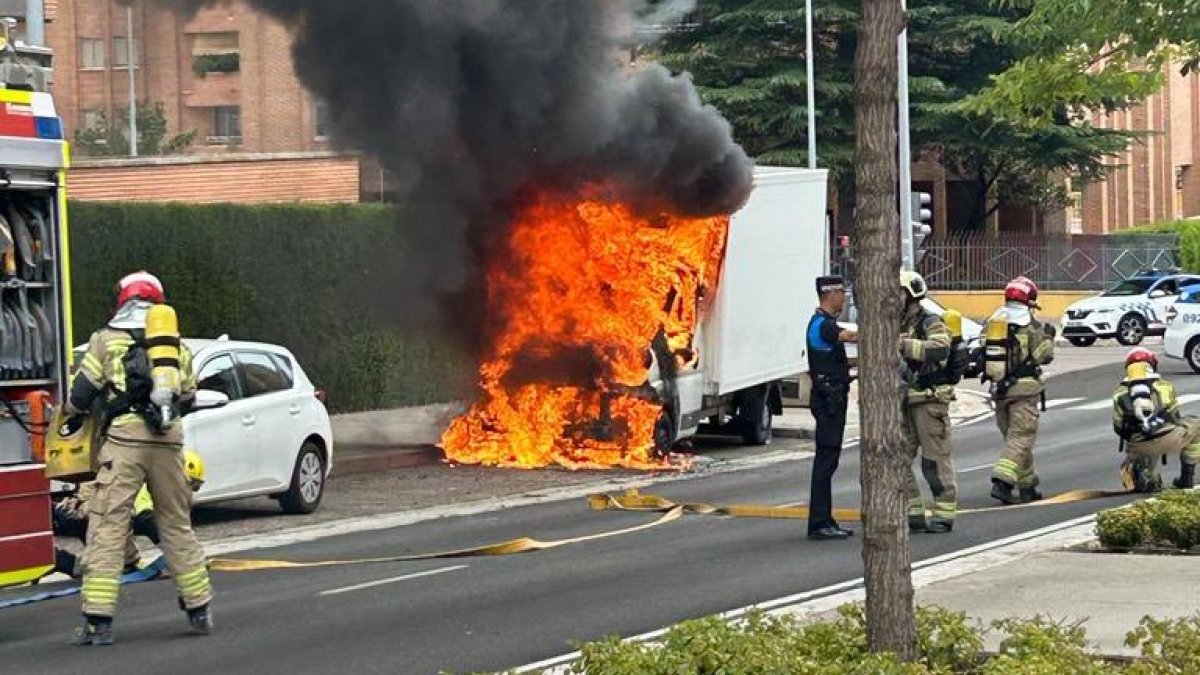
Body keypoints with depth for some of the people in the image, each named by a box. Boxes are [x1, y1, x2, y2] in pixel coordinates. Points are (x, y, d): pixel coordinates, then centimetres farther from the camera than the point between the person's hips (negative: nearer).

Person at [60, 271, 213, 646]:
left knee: (107, 527, -4)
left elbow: (81, 392, 4)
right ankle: (199, 609, 21)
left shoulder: (106, 340, 6)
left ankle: (98, 620, -10)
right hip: (168, 441, 4)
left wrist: (73, 419, 23)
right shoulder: (177, 345, 17)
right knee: (177, 524, 16)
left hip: (124, 439, -4)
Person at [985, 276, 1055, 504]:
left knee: (1013, 436, 15)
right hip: (1024, 387, -6)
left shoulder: (992, 321, 8)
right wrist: (1048, 338, 8)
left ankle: (1027, 487, 21)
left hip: (999, 388, 6)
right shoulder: (1031, 325, -9)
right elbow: (1043, 356, -7)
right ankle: (1001, 482, -22)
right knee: (1020, 437, -6)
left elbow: (983, 354, 11)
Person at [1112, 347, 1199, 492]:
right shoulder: (1166, 386, 12)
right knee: (1195, 426, 29)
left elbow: (1118, 428, 13)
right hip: (1167, 439, -2)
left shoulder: (1119, 393, 13)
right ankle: (1187, 476, 26)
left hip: (1138, 448, 3)